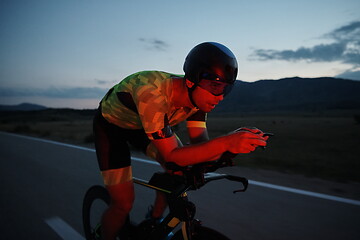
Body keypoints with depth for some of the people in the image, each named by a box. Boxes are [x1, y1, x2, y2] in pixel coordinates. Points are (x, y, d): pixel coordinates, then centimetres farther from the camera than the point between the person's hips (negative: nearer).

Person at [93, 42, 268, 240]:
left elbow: (200, 144, -21)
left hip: (142, 124, 6)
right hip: (111, 125, -5)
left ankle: (153, 223, 12)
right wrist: (225, 143, -51)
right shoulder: (153, 93, -42)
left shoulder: (197, 96, -21)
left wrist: (232, 141, -41)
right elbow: (171, 156, -40)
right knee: (123, 204, -11)